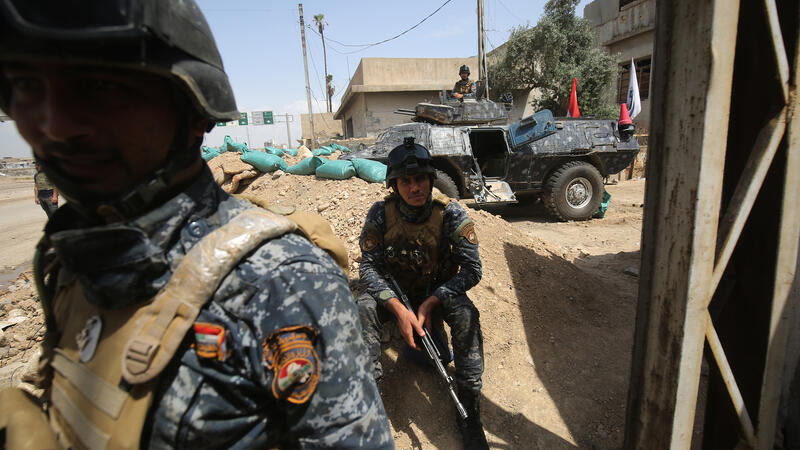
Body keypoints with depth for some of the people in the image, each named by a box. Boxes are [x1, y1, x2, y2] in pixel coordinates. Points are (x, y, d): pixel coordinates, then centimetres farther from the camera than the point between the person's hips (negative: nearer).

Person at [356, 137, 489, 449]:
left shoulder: (451, 214, -18)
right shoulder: (381, 213, -15)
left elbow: (472, 270, -18)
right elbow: (369, 266, -17)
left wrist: (430, 303, -28)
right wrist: (399, 309, -31)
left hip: (439, 292, -1)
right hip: (394, 292, 1)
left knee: (466, 313, -30)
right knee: (363, 307, -28)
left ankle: (469, 409, -16)